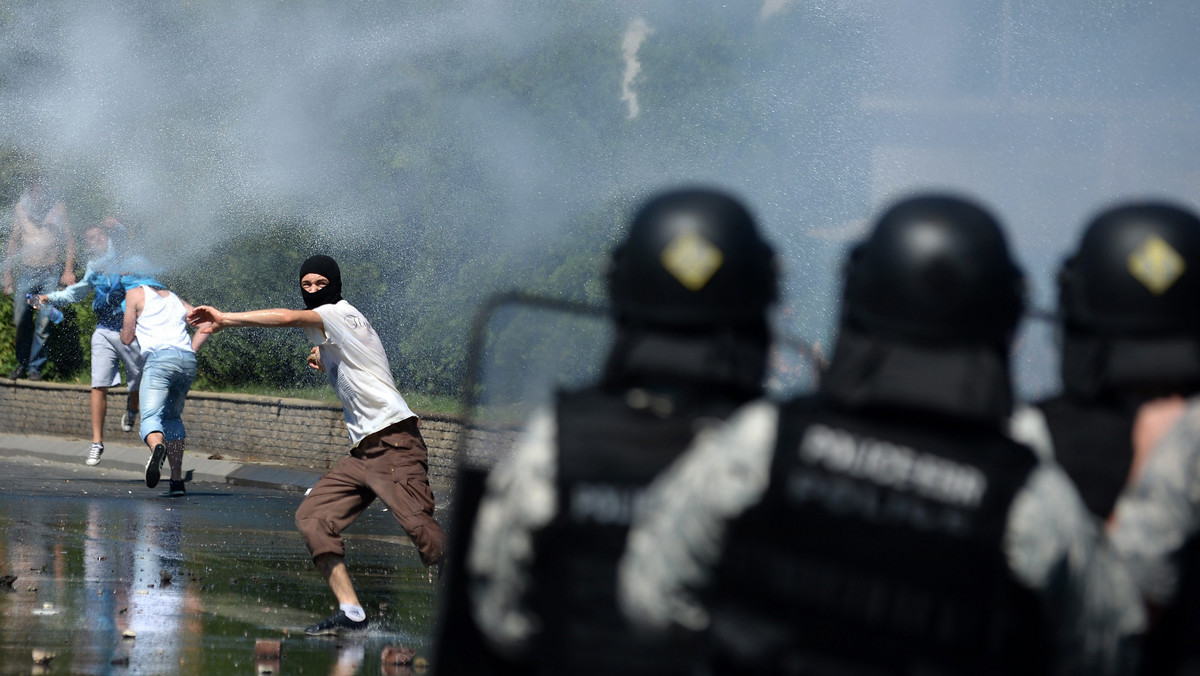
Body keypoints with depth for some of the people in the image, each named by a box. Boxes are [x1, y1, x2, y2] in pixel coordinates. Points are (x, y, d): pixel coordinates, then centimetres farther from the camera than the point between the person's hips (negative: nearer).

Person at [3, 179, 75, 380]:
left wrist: (68, 270, -5)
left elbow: (69, 240, 2)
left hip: (51, 273, -2)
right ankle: (22, 363, 16)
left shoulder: (58, 208, -2)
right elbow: (14, 241, 13)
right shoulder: (21, 209, 4)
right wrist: (7, 273, 11)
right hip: (26, 271, 2)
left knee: (44, 321, -6)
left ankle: (35, 366, 3)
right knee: (21, 320, 0)